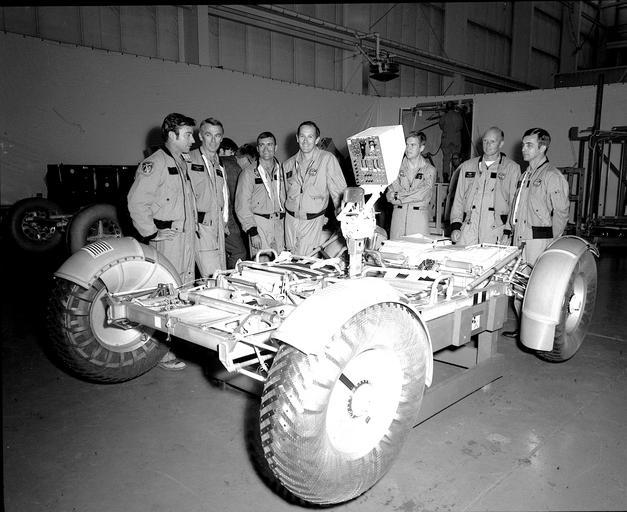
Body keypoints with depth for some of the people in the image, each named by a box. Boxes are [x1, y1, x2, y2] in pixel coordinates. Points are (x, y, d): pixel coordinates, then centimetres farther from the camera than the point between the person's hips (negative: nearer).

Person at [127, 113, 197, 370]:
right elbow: (136, 202, -18)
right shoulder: (154, 164, -13)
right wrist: (151, 233, -16)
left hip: (188, 235, 9)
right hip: (167, 238, -9)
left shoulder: (185, 162, 16)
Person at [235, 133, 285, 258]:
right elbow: (242, 206, -5)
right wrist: (252, 232, -13)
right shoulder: (249, 172, -1)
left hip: (280, 224, 4)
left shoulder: (281, 170, 11)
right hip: (259, 224, -4)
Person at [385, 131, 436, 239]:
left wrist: (399, 196, -8)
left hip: (419, 216, -2)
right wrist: (412, 196, -12)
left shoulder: (429, 170, 5)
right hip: (398, 215, 2)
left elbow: (422, 194, -8)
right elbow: (389, 195, 0)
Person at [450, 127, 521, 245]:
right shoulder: (467, 166, 16)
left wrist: (508, 232, -5)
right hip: (467, 231, 2)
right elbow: (458, 199, 14)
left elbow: (514, 203, 3)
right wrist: (455, 226, 4)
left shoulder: (512, 168, 7)